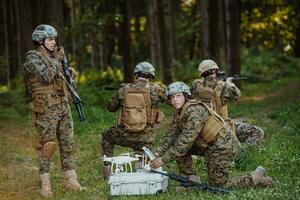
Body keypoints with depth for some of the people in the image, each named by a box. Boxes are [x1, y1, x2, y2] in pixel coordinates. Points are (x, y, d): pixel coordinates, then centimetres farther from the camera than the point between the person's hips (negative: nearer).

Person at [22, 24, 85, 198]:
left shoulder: (54, 57, 15)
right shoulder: (33, 58, -8)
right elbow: (46, 77, -23)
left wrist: (69, 72, 7)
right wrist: (57, 59, -11)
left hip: (64, 106, 7)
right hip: (46, 109, -7)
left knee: (68, 144, 6)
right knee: (47, 146, -4)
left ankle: (71, 180, 10)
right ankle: (45, 184, 2)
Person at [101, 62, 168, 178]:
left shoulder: (123, 89, 1)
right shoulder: (155, 89, -5)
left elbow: (111, 107, 16)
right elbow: (166, 97, 16)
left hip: (124, 135, 1)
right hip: (144, 138, -1)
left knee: (106, 136, 32)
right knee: (142, 163, 20)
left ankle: (107, 167, 25)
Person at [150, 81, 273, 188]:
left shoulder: (195, 111, -25)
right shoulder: (178, 114, 6)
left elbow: (186, 140, -30)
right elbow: (171, 135, 2)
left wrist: (164, 160, -31)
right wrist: (158, 152, -15)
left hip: (222, 146, -9)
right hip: (207, 146, 9)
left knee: (219, 185, -5)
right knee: (176, 145, 1)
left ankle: (256, 177, 10)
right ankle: (193, 180, 4)